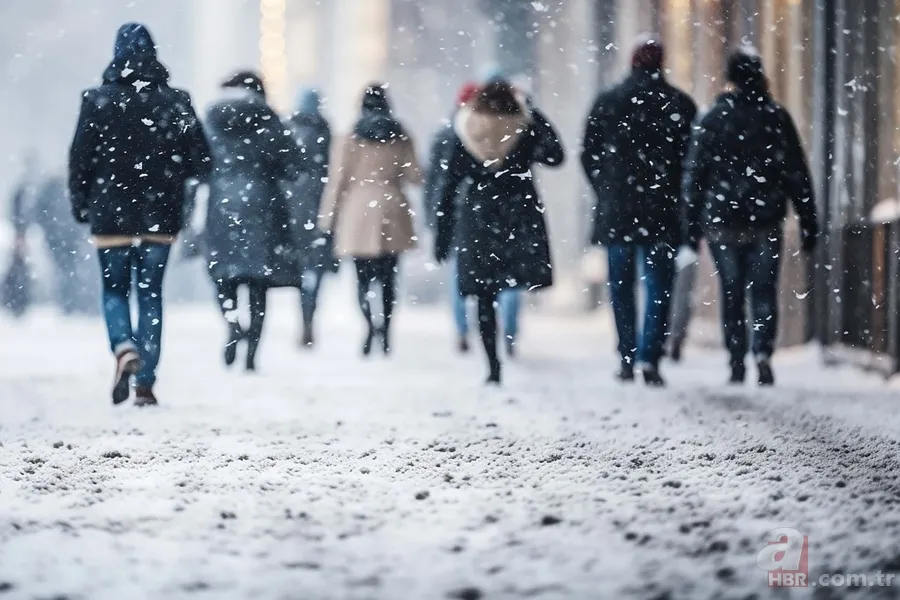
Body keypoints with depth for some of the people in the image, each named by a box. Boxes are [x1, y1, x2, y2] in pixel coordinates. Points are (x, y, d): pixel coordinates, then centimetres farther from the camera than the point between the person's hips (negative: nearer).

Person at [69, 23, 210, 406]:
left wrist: (80, 203, 8)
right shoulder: (175, 102, -1)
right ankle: (145, 382, 4)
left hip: (111, 215, -1)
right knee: (150, 294, 8)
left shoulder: (98, 101, -5)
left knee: (114, 289, 13)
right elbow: (200, 162, -1)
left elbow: (80, 158, -4)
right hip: (160, 216, 1)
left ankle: (124, 348, -15)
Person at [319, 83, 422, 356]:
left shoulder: (352, 138, -3)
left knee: (363, 277, 0)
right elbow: (414, 176, 3)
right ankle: (386, 333, 6)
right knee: (387, 278, 9)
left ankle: (370, 324, -22)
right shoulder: (401, 137, 2)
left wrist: (328, 216, 3)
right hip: (392, 211, 2)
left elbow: (339, 178, -3)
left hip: (359, 212, -2)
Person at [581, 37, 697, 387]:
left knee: (621, 285, 10)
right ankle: (649, 356, -13)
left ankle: (627, 359, 10)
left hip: (616, 210, 1)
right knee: (659, 284, 1)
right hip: (663, 211, -1)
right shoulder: (679, 104, -1)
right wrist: (678, 196, 10)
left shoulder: (607, 102, 3)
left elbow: (589, 156, 5)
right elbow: (691, 158, -2)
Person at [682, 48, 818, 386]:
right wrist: (808, 224, 5)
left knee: (731, 295, 9)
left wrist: (692, 225, 4)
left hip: (722, 222, 0)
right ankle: (762, 351, -18)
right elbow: (797, 174, 1)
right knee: (763, 291, 4)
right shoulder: (776, 118, 1)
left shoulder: (712, 120, 1)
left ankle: (737, 365, 7)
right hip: (766, 222, 0)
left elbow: (694, 175, 0)